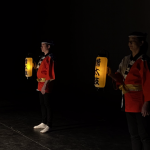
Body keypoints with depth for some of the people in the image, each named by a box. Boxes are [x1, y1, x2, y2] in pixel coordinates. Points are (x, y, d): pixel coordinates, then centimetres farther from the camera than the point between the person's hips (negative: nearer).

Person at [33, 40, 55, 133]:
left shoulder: (49, 58, -15)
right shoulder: (44, 58, 15)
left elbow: (50, 73, -21)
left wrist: (45, 86, -24)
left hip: (46, 85, -10)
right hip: (41, 84, 10)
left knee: (48, 105, -4)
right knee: (43, 104, 15)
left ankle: (49, 126, 3)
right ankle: (44, 123, 25)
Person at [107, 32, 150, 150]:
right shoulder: (126, 60, 12)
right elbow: (121, 79, 12)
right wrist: (110, 74, -6)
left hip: (140, 103, -8)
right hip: (129, 102, 8)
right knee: (134, 134, 15)